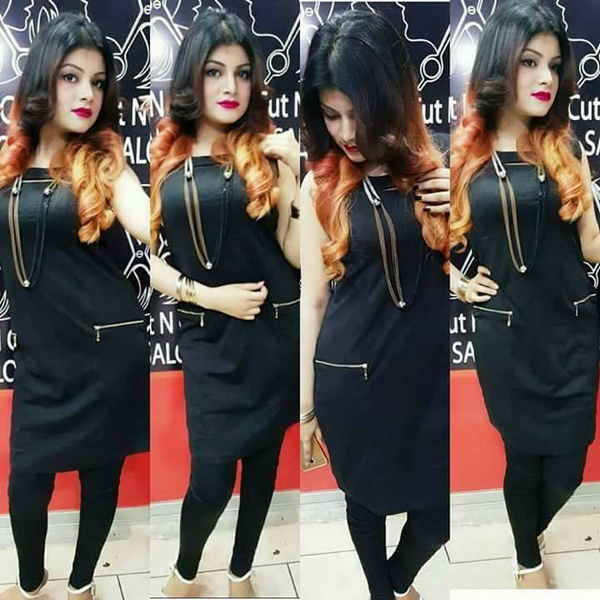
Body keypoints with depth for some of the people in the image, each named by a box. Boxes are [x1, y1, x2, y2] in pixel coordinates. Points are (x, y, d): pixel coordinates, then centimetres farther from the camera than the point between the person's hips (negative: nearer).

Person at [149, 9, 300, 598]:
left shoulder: (268, 151, -2)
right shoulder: (163, 157, 0)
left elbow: (298, 254, -8)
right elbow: (150, 259, 1)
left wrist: (289, 173, -17)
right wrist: (207, 295, -12)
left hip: (274, 337, 1)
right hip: (208, 340, 0)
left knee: (263, 462, 14)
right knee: (211, 478, 0)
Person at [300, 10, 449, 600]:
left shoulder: (438, 168, -4)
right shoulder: (322, 184, -5)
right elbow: (312, 299, -1)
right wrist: (305, 405, 1)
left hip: (429, 371, 1)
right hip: (351, 376, -1)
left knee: (436, 512, 11)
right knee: (365, 498, 17)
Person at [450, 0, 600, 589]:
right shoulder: (459, 152, -7)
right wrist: (453, 278, -3)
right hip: (506, 333, -2)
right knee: (524, 451, 12)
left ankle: (532, 535, 44)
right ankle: (529, 560, 39)